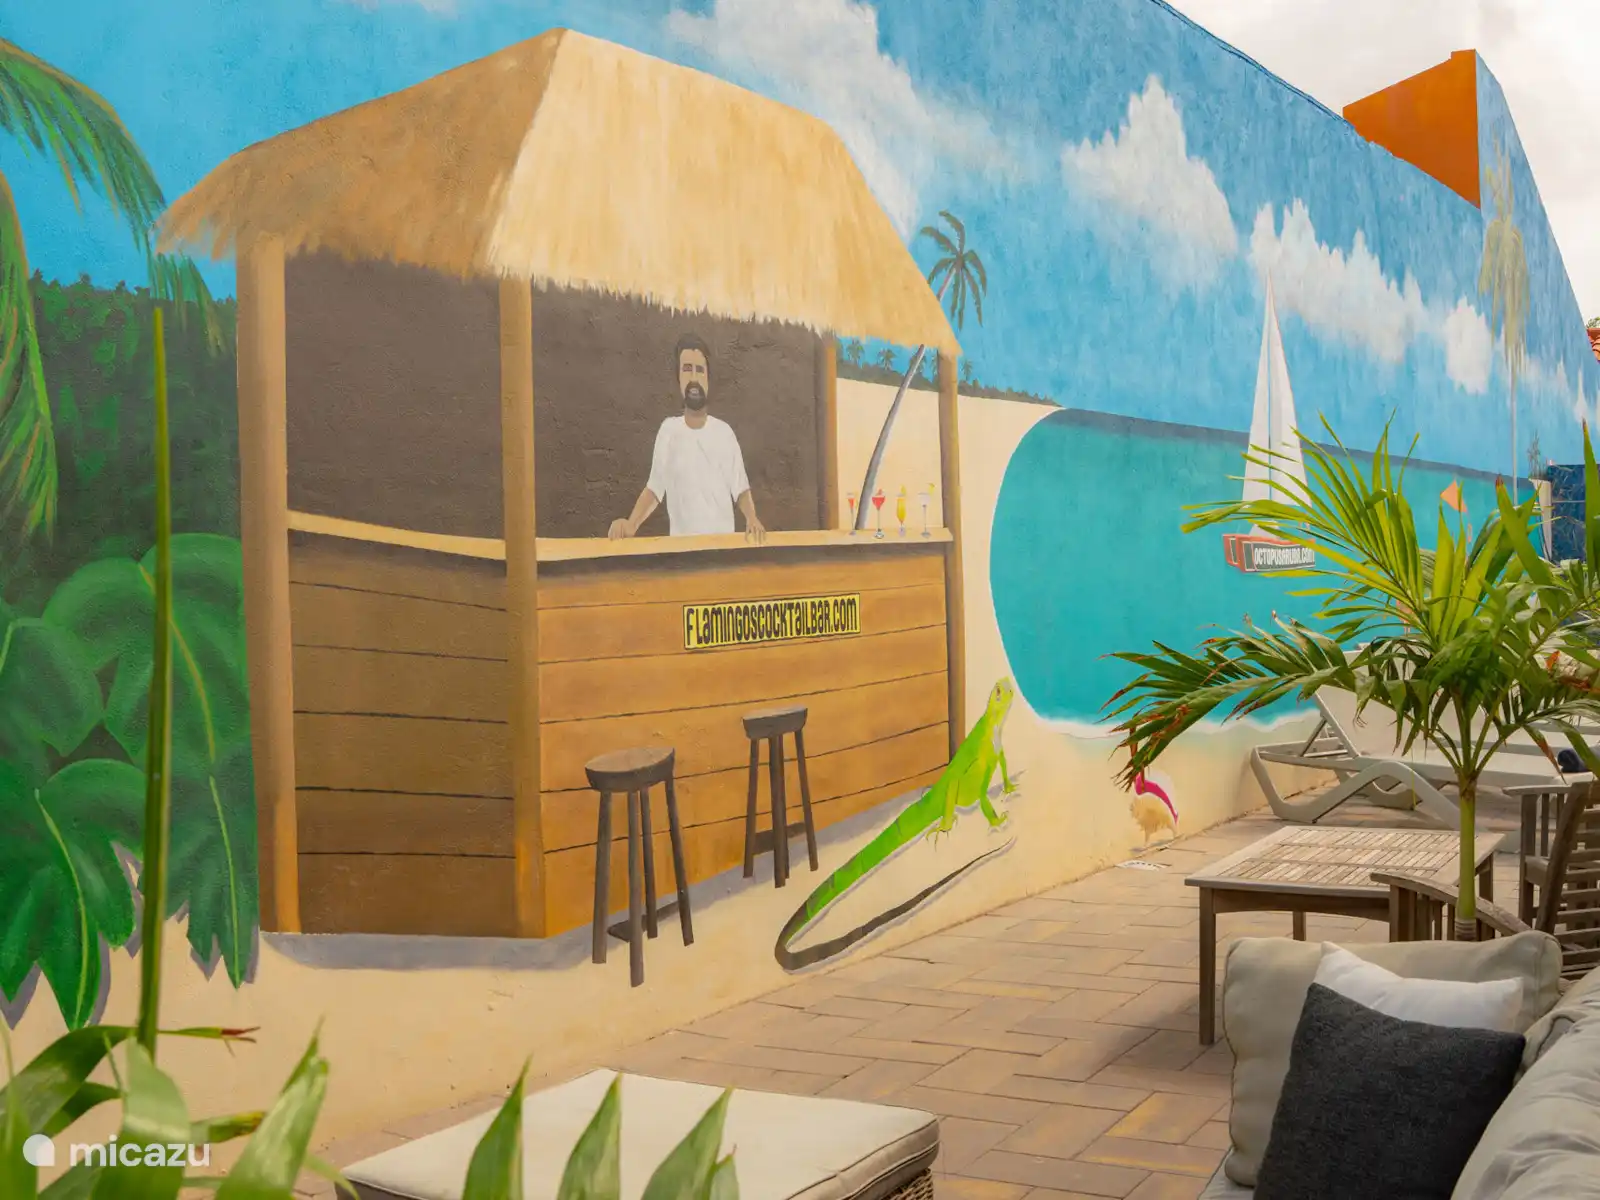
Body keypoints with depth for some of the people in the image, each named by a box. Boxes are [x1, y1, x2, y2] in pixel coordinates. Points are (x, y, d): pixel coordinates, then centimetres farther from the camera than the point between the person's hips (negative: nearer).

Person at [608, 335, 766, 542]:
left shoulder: (724, 432, 3)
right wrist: (631, 524, -9)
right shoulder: (668, 430, 3)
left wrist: (752, 517, -13)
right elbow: (654, 489, 8)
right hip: (680, 545, 0)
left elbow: (741, 490, 7)